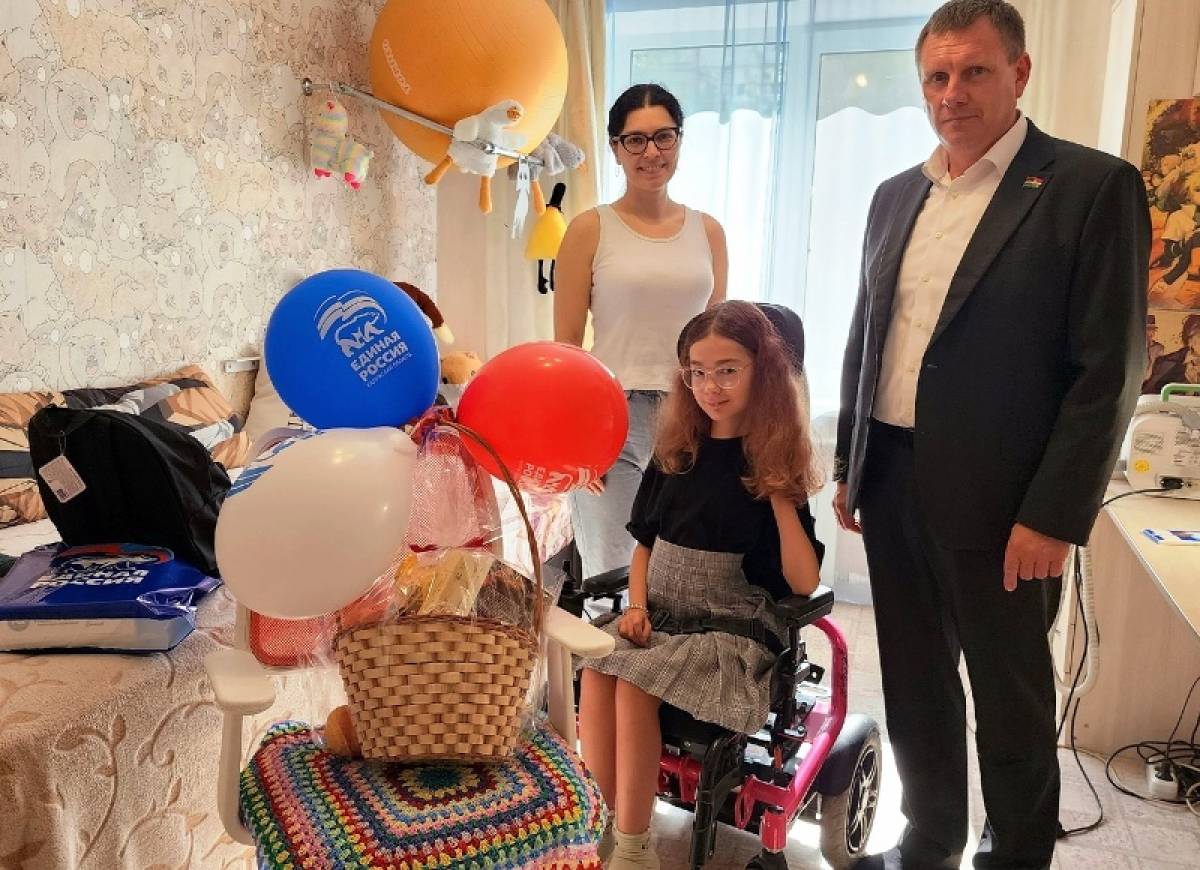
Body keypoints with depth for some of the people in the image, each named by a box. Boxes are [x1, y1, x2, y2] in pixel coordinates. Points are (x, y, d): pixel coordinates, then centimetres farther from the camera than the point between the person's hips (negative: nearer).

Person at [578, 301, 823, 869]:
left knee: (633, 685, -27)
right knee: (594, 676, -24)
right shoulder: (676, 452, 10)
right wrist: (637, 606, -1)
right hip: (659, 614, 4)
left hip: (732, 629, -4)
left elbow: (804, 583, -9)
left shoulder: (776, 465, -3)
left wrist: (780, 499, -16)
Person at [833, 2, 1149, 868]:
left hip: (999, 497, -5)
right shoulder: (896, 196, 10)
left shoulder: (1093, 186, -8)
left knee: (1010, 698, 11)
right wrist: (848, 465, 12)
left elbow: (1110, 369, -12)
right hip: (892, 480, 6)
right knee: (913, 683, 17)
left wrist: (1054, 516, -15)